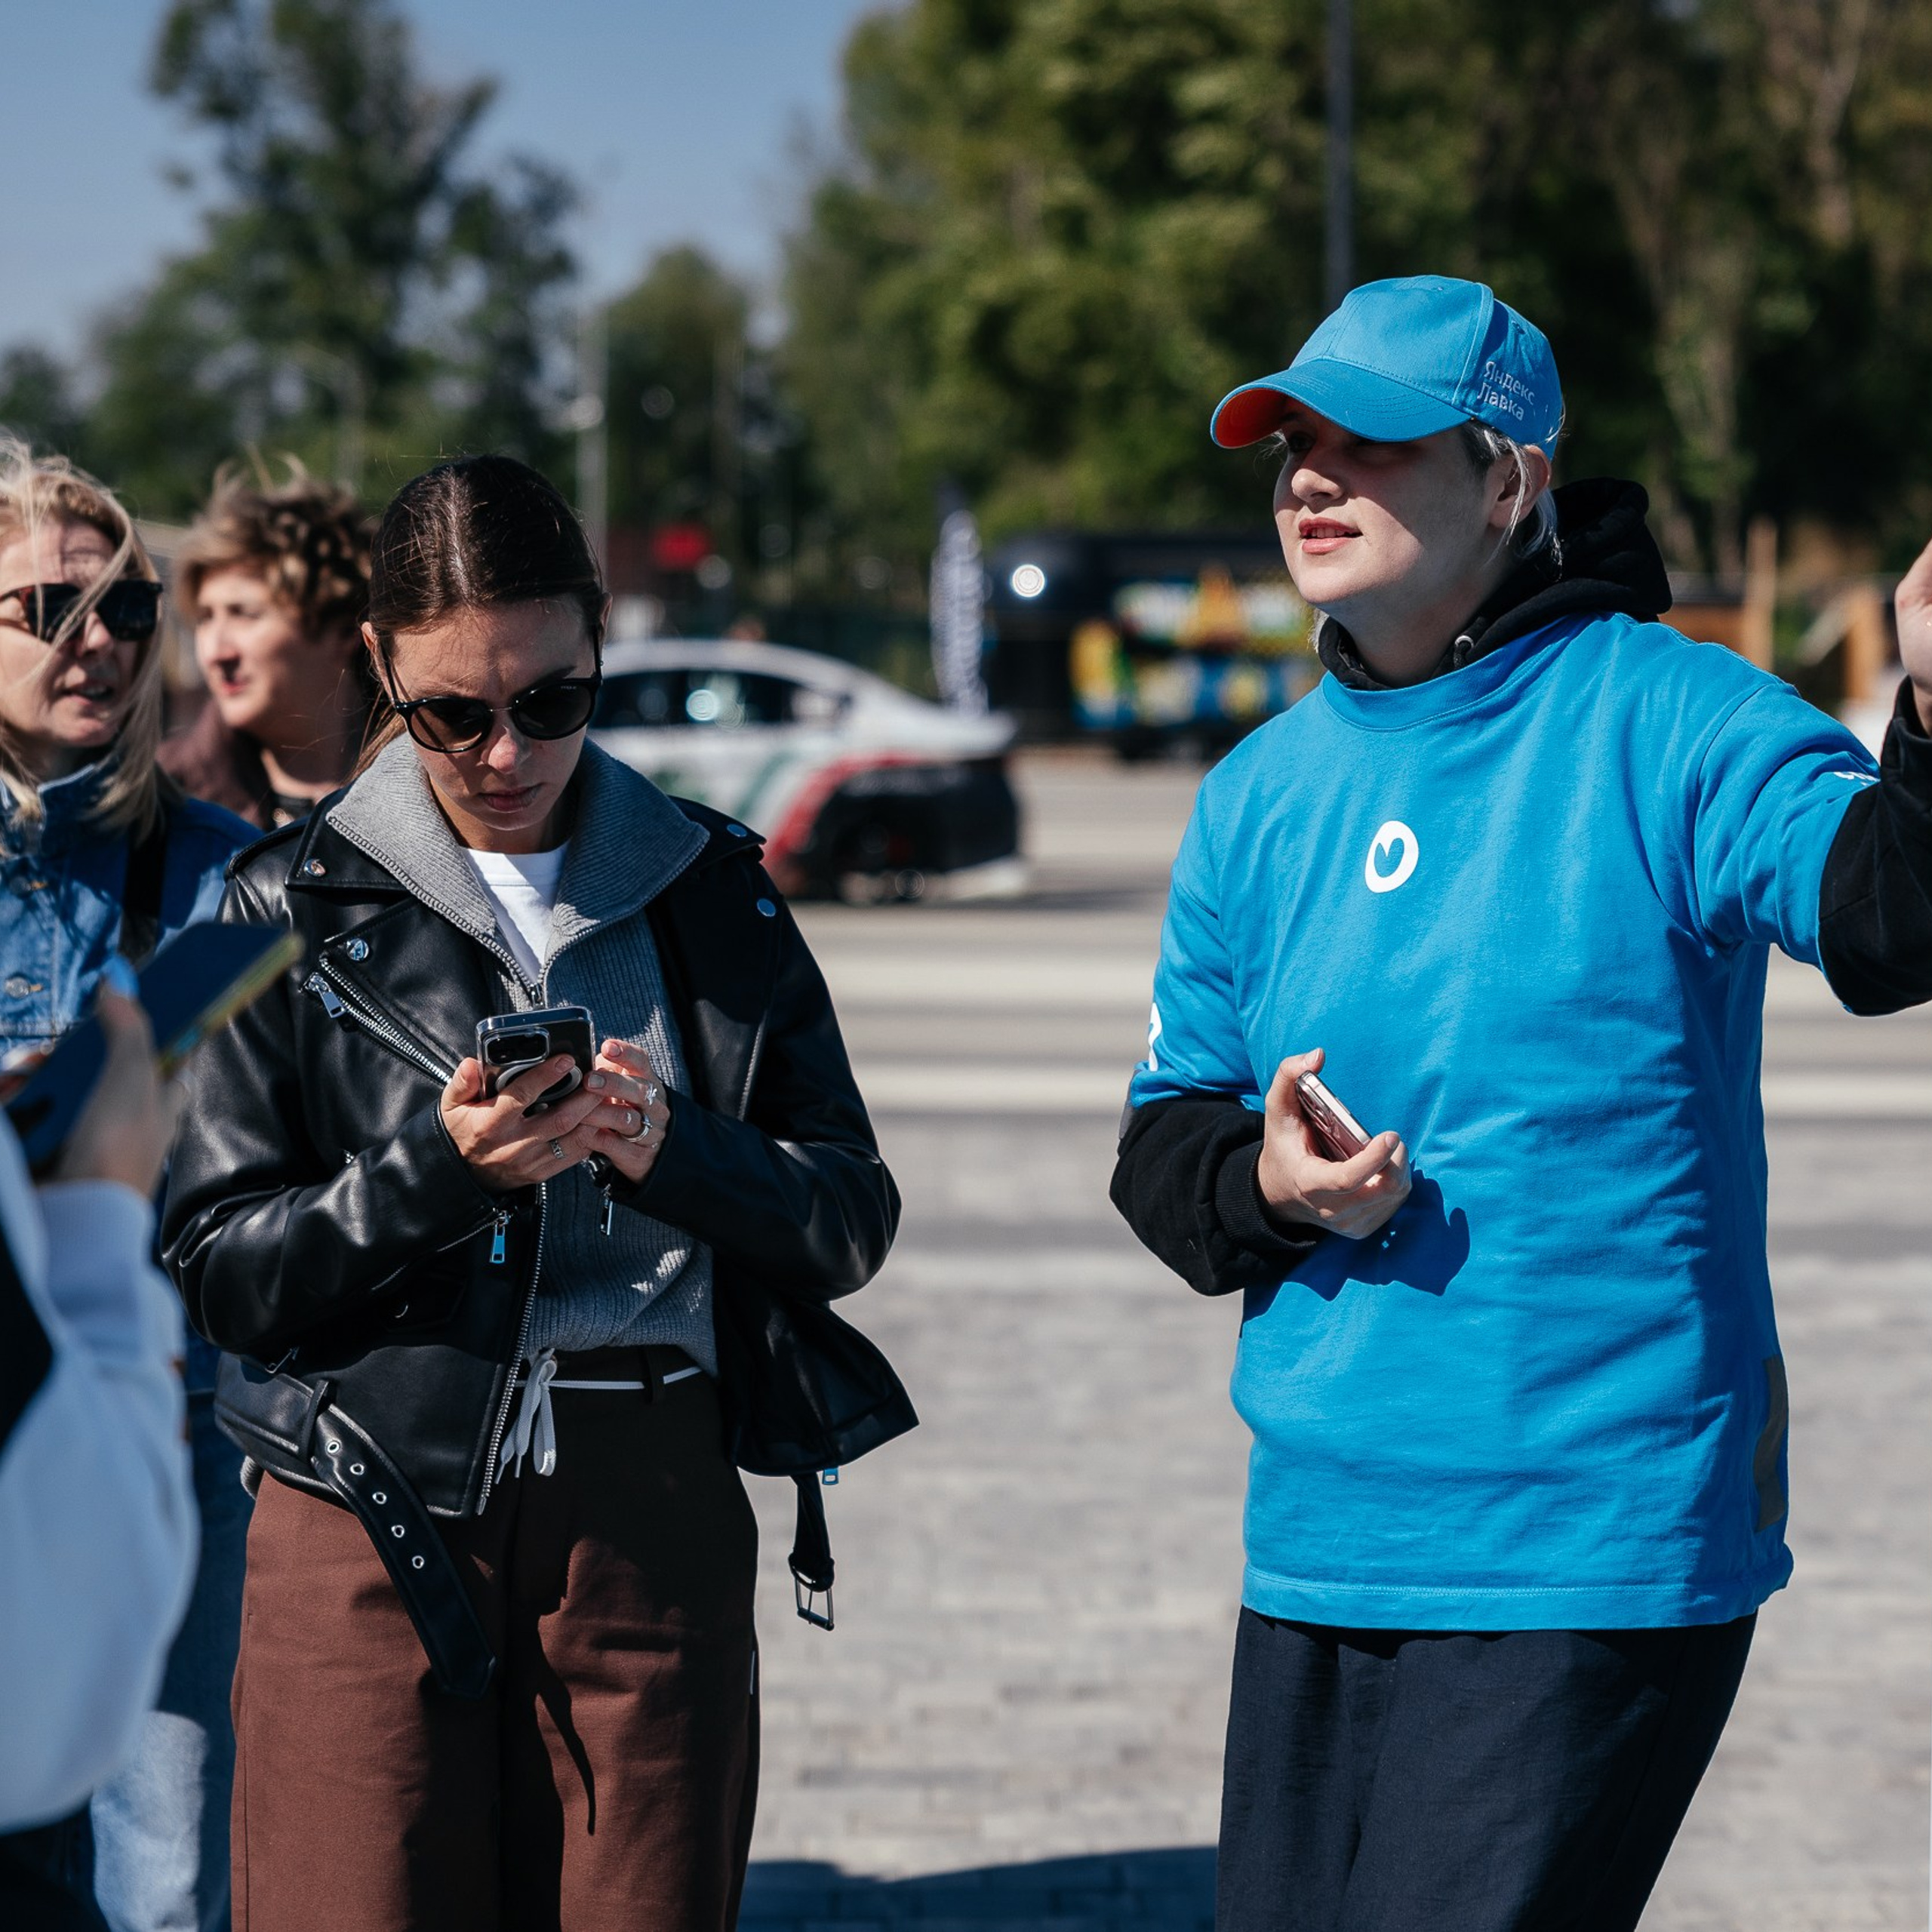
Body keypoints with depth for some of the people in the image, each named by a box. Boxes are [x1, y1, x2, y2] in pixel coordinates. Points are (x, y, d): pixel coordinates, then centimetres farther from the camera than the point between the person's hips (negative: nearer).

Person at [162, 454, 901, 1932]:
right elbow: (218, 1266, -1)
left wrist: (673, 1154, -12)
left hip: (652, 1524, 2)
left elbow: (853, 1220, 7)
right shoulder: (292, 909, 4)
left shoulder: (711, 893, 10)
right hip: (375, 1530, -1)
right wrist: (434, 1173, -16)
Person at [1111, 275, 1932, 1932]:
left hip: (1592, 1553, -6)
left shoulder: (1666, 722, -8)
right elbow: (1165, 1140, 15)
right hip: (1319, 1547, 6)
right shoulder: (1264, 794, 9)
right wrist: (1262, 1186, -8)